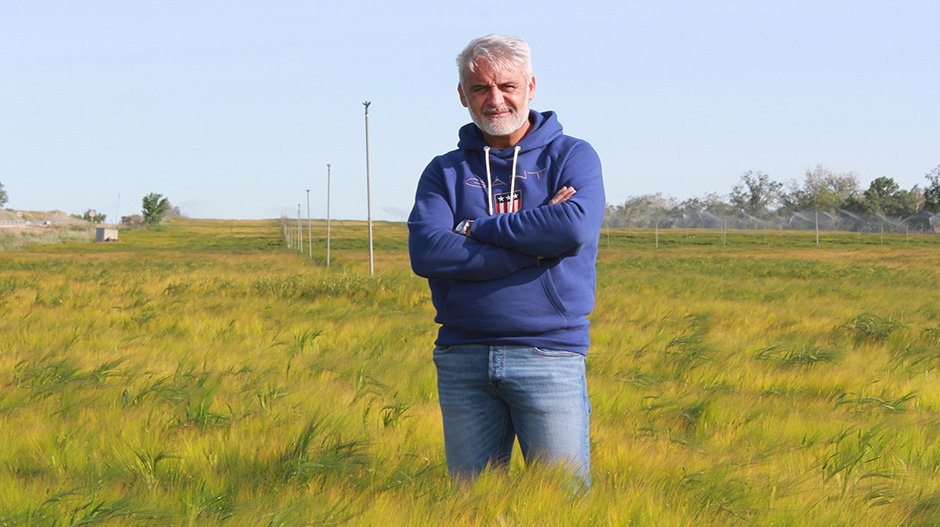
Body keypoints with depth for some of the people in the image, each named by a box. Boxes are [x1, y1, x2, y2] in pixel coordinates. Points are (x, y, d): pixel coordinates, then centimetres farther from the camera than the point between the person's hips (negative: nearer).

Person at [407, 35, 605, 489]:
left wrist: (480, 228, -6)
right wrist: (533, 247, -12)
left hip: (549, 353, -3)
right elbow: (426, 252, -7)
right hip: (462, 359, 3)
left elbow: (576, 227, -15)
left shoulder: (572, 158, 7)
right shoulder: (444, 172, 13)